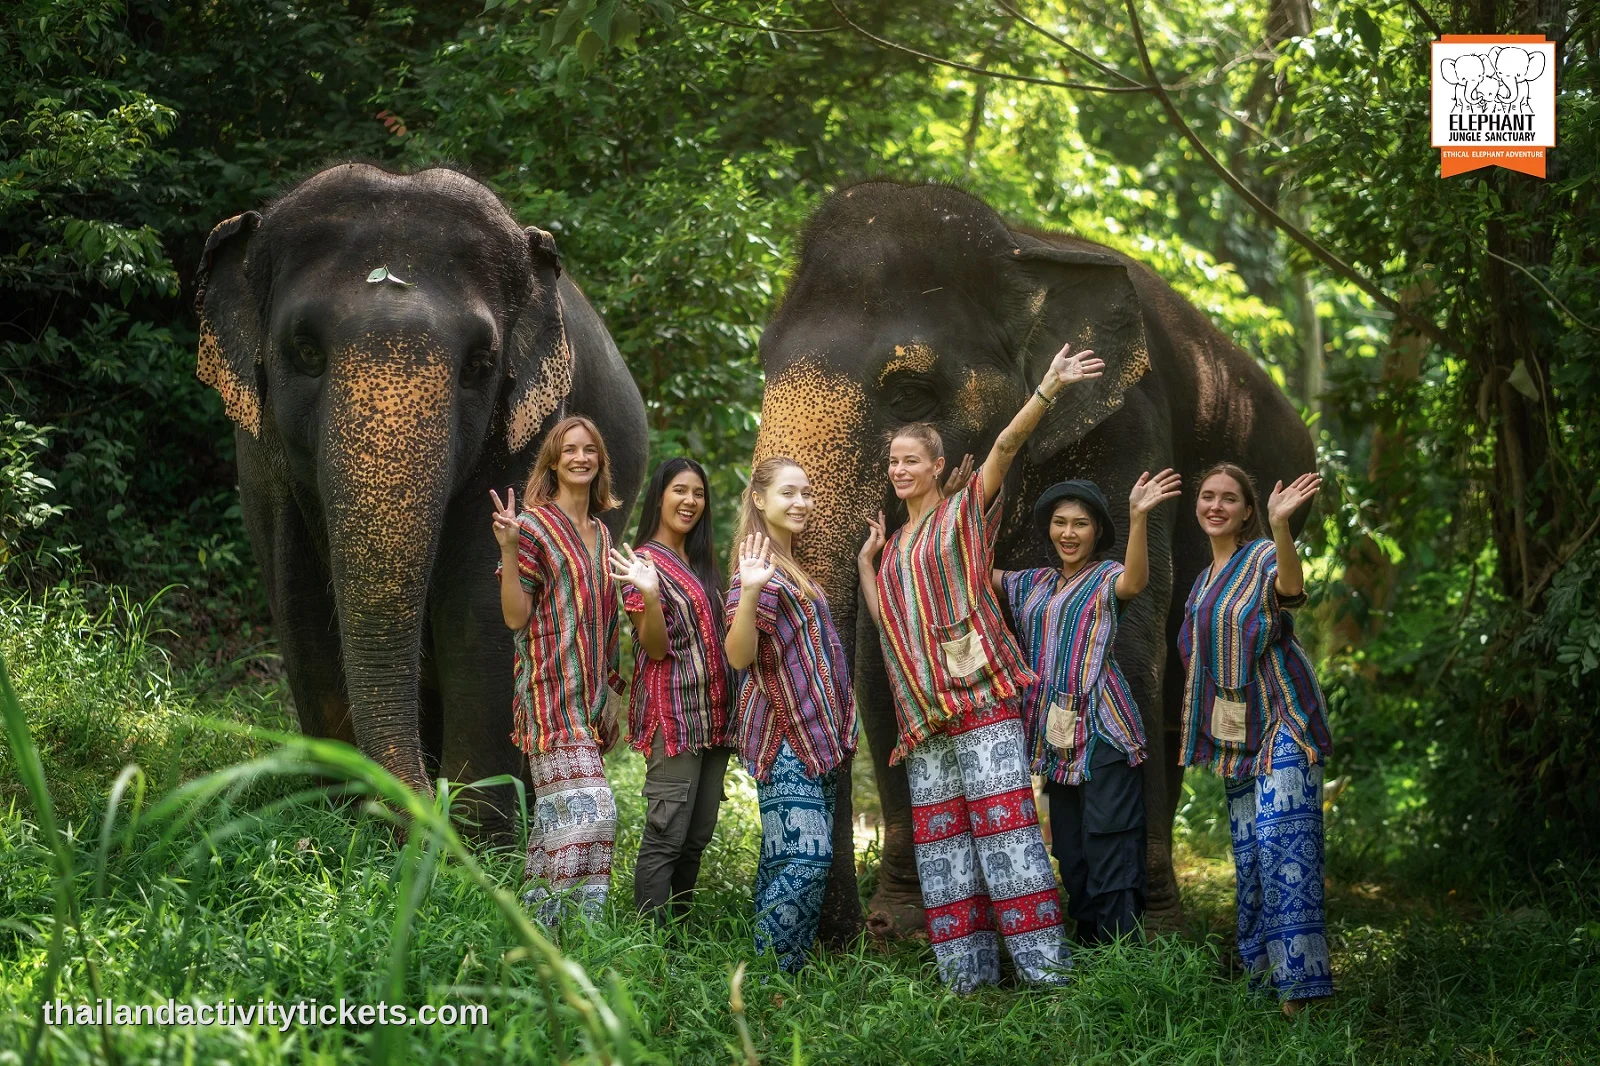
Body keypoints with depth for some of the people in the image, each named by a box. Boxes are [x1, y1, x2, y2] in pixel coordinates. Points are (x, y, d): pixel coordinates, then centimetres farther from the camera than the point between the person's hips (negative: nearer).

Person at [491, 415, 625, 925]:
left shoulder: (601, 534, 17)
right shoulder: (535, 526, -4)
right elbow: (516, 615, -9)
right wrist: (508, 549, -21)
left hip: (591, 695, 7)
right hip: (553, 690, -7)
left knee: (556, 815, 7)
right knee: (585, 807, -18)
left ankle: (539, 919, 10)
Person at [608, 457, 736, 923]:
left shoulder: (702, 562, 17)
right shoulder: (644, 562, -6)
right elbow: (656, 649, -13)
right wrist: (649, 595, -30)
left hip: (712, 717, 8)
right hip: (673, 715, -8)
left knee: (697, 838, 9)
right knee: (666, 838, -10)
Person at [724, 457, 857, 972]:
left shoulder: (792, 568, 19)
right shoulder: (760, 568, -10)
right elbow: (739, 655, -21)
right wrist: (749, 592, -37)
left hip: (814, 734, 9)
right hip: (785, 735, -9)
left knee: (784, 859, 8)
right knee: (805, 857, -17)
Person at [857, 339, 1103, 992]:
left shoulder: (963, 514, 5)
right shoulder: (894, 546, 22)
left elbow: (1006, 445, -9)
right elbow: (882, 616, 19)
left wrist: (1048, 388, -20)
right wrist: (866, 559, 15)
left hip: (980, 696, -7)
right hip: (923, 711, 7)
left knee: (1003, 827, -13)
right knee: (939, 841, 4)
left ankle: (1045, 968, -14)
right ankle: (967, 979, 7)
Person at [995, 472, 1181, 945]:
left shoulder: (1105, 577, -1)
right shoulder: (1033, 584, 18)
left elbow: (1134, 582, -24)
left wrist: (1138, 516, -40)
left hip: (1102, 730, -7)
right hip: (1054, 736, 7)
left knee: (1110, 853, -12)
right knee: (1070, 856, 9)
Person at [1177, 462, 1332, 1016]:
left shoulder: (1264, 556, -7)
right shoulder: (1205, 579, 17)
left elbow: (1291, 588, -32)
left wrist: (1280, 525, -49)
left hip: (1281, 724, -8)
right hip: (1234, 731, 8)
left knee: (1281, 841, -18)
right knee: (1247, 847, 9)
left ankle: (1298, 982, -20)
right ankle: (1259, 966, 18)